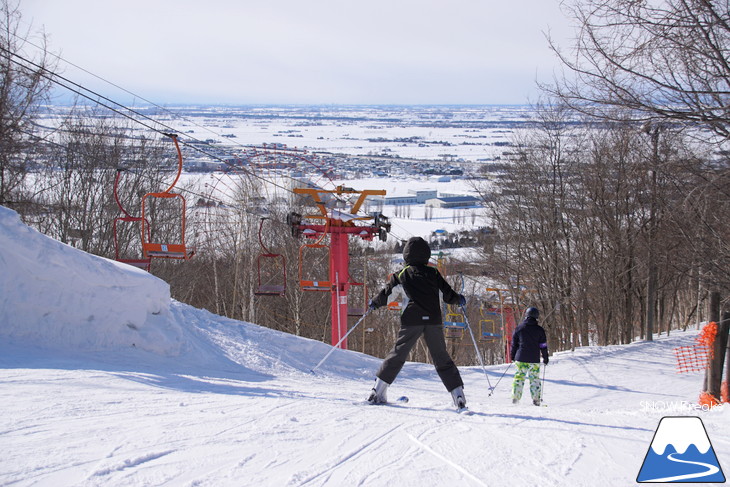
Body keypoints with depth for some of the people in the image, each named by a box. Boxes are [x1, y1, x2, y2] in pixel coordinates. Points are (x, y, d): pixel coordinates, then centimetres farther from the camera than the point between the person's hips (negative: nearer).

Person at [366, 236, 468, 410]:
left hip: (411, 321, -1)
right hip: (433, 321, 1)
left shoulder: (402, 274, 6)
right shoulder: (433, 273, 8)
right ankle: (458, 394, -1)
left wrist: (374, 303, 30)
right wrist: (459, 299, 33)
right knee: (442, 358, 7)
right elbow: (448, 295, 11)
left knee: (398, 354, 6)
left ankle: (378, 391, 2)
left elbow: (386, 294, 11)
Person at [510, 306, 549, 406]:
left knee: (519, 377, 7)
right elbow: (543, 345, 3)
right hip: (534, 359, -1)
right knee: (535, 379, 6)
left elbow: (514, 343, 7)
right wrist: (545, 358, 13)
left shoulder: (519, 328, 2)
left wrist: (513, 356, 17)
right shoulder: (539, 330, -1)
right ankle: (536, 399, 1)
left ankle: (515, 397, 1)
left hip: (521, 358, 1)